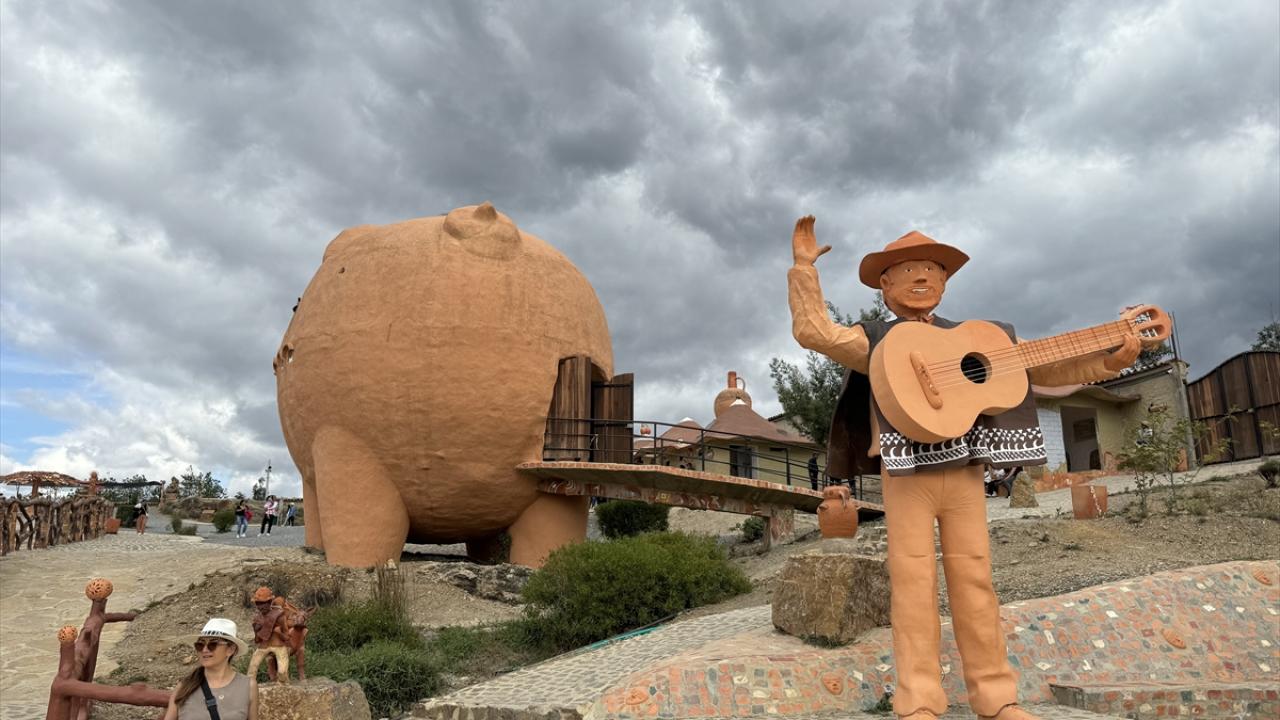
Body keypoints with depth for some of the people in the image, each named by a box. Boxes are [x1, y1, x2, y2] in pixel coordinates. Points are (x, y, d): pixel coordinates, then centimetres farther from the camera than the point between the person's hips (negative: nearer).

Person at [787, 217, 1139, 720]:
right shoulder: (875, 340, 7)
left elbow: (1041, 369, 17)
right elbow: (812, 331, -7)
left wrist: (1111, 360, 7)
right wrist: (804, 266, -7)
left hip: (964, 471, 3)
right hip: (906, 472, -3)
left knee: (974, 580, 4)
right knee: (913, 581, -5)